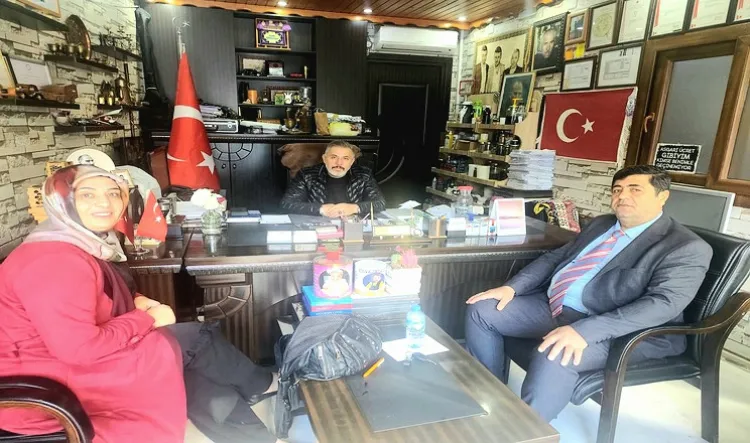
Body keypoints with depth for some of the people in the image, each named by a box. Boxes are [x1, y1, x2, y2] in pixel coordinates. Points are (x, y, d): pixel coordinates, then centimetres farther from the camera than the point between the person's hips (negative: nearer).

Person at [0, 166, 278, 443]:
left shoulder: (92, 243, 5)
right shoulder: (53, 260, -26)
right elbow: (80, 348, -31)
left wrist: (137, 302, -2)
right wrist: (147, 319, -16)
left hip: (85, 358, 9)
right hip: (49, 385, -9)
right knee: (196, 339, -8)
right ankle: (262, 387, 16)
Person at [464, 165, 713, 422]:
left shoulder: (686, 248, -8)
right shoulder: (601, 223, 15)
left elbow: (663, 304, -22)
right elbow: (556, 257, 18)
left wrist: (583, 331, -34)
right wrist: (512, 287, 1)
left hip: (612, 330, -7)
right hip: (551, 304, 8)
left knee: (553, 355, -37)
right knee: (481, 309, -2)